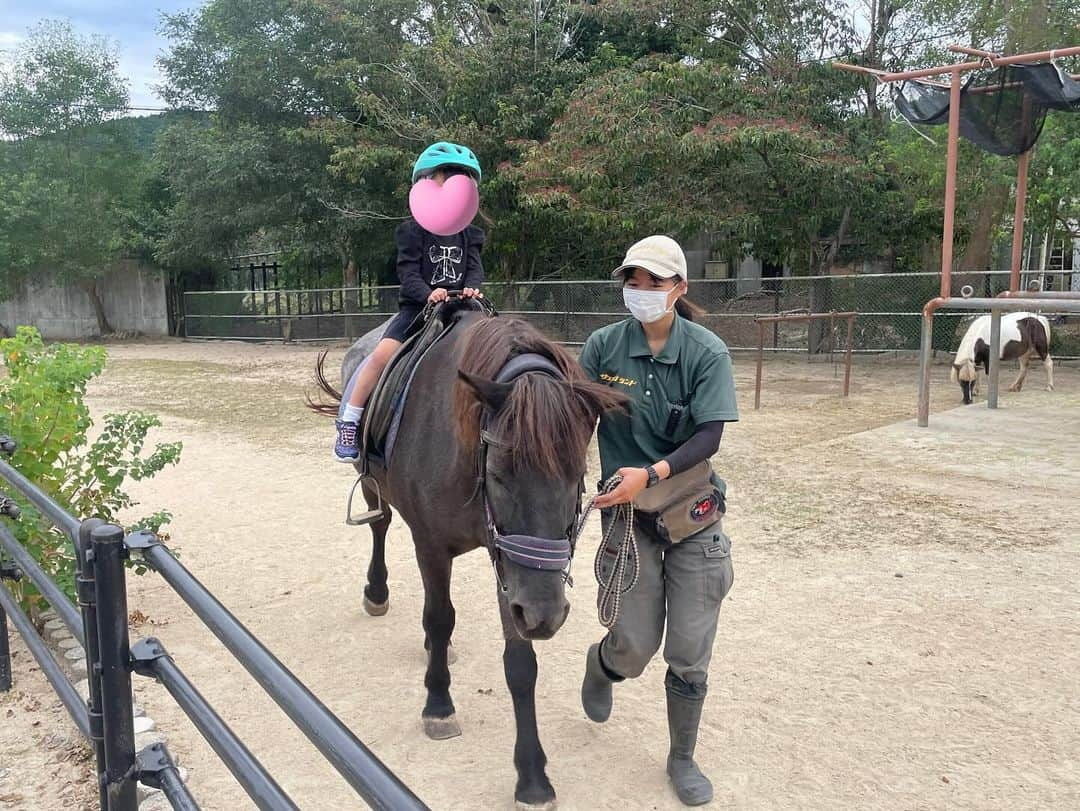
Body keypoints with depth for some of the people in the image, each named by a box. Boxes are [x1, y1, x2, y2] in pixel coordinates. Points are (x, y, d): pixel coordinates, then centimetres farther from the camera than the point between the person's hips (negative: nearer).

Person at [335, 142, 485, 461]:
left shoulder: (469, 235, 13)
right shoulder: (414, 230, 0)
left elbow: (474, 267, 2)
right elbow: (408, 271, -9)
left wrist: (472, 287, -21)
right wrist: (428, 293, -28)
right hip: (417, 306, -4)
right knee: (384, 353, -24)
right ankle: (348, 422, -14)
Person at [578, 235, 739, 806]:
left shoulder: (707, 352, -8)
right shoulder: (603, 346, -5)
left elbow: (709, 437, -15)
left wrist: (651, 474, -30)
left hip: (693, 509, 0)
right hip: (626, 509, 0)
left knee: (690, 652, 5)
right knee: (634, 646, -1)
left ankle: (682, 759, 30)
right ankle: (599, 664, 38)